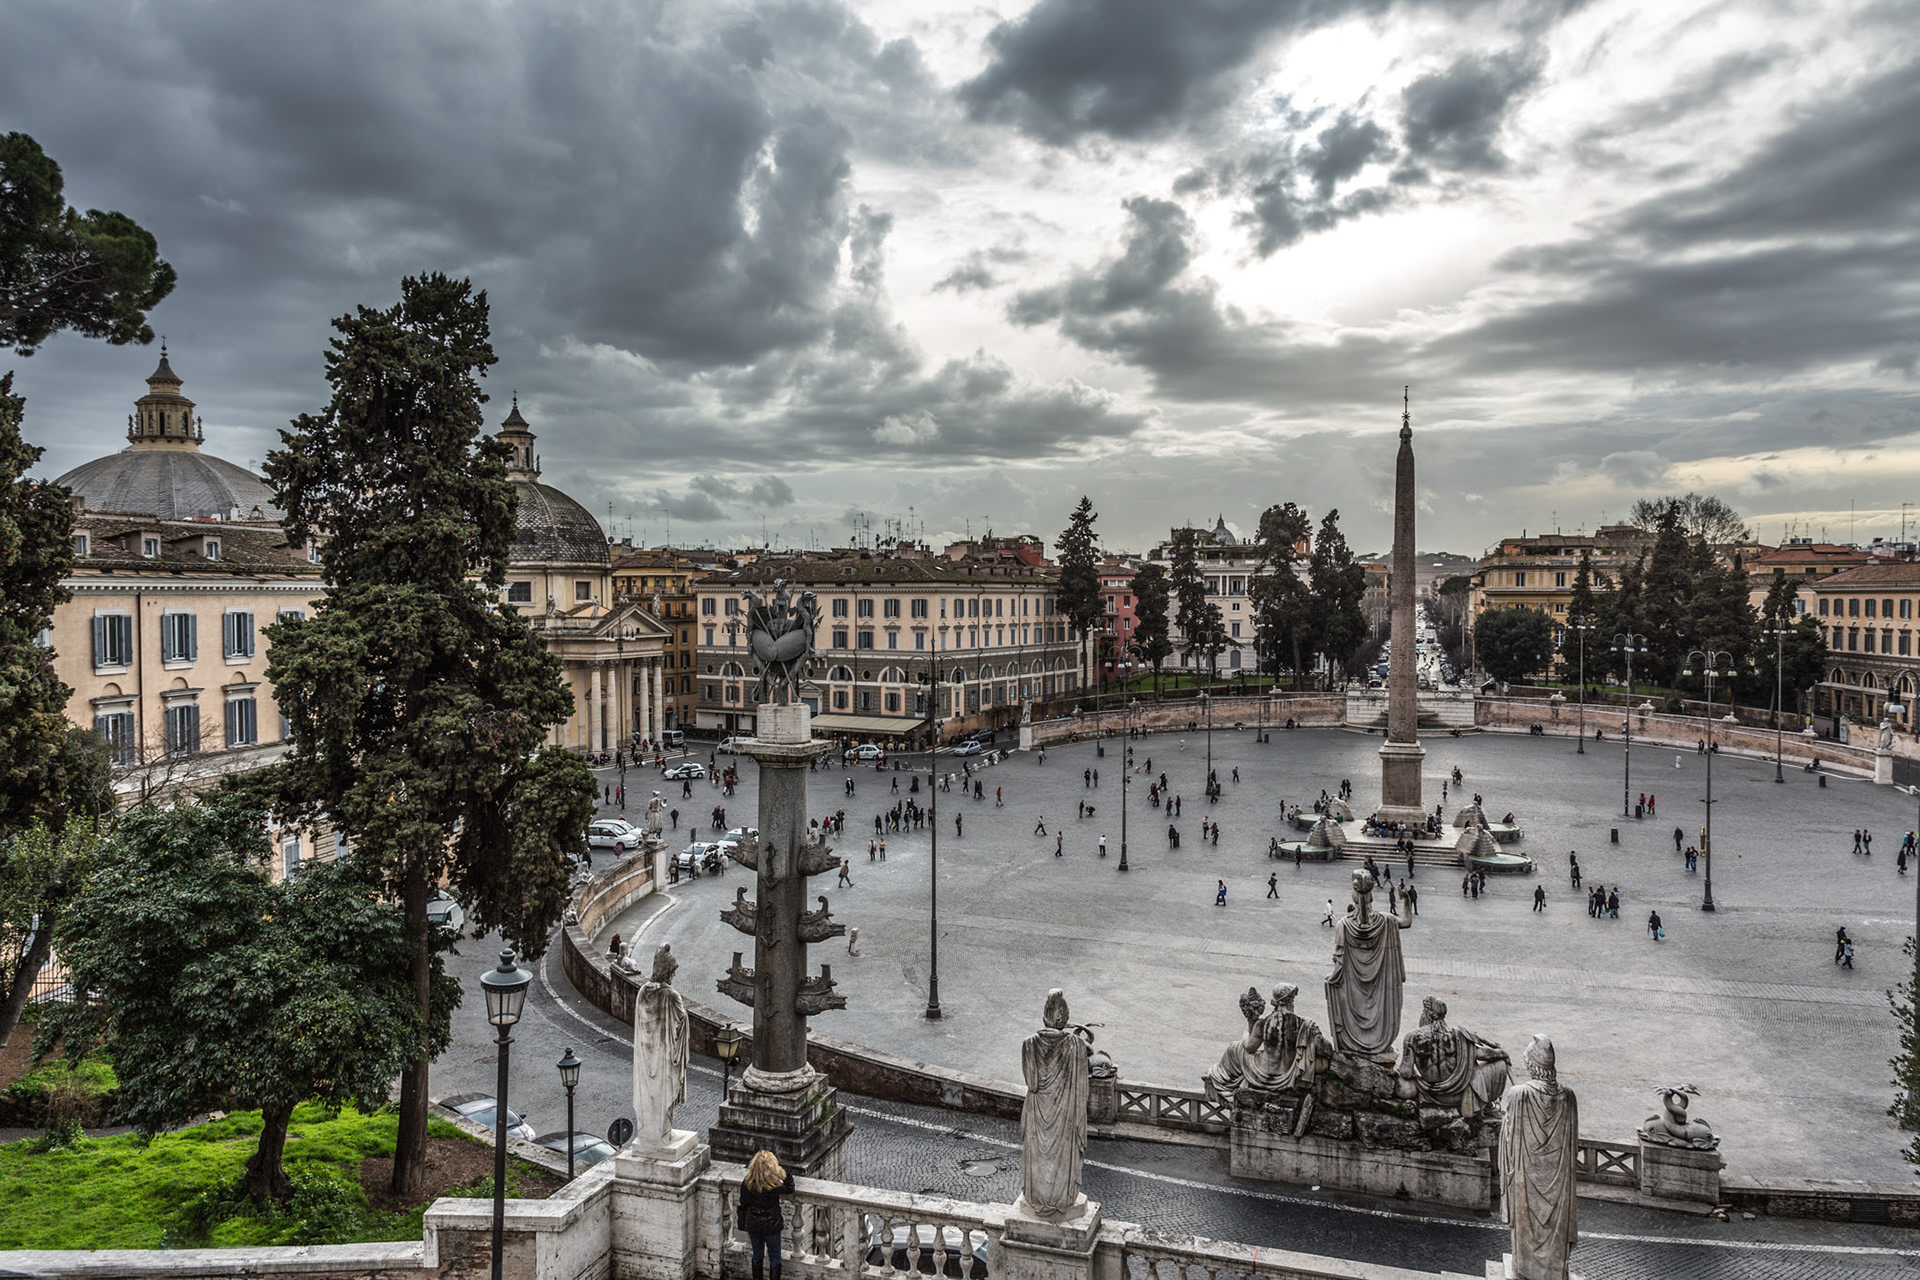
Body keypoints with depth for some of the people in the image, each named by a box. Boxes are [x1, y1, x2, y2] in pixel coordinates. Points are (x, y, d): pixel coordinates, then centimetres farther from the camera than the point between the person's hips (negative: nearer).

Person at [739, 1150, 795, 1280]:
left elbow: (743, 1206, -4)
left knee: (757, 1255, 24)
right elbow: (790, 1189, -10)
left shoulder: (746, 1183, -18)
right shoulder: (774, 1186, -30)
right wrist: (785, 1172, -13)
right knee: (774, 1258, 16)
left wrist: (745, 1225, 12)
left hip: (753, 1226, 3)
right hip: (771, 1226, -3)